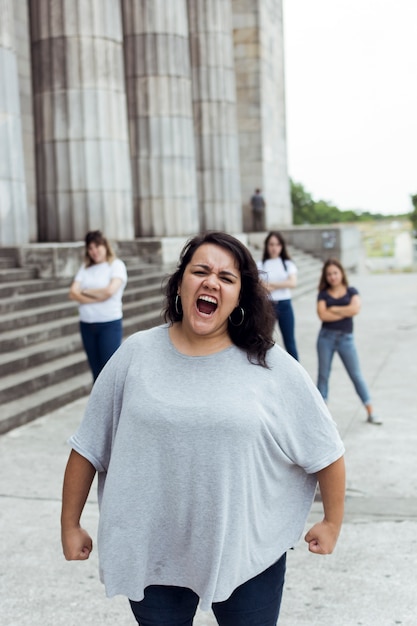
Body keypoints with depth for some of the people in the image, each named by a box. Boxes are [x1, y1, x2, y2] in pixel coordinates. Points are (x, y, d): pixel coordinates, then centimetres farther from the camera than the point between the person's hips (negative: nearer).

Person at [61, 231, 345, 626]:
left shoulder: (273, 367, -7)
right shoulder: (135, 355, -3)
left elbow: (325, 450, 1)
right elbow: (88, 447, 3)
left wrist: (332, 523, 5)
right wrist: (71, 525, 5)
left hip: (247, 554, -1)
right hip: (152, 554, 1)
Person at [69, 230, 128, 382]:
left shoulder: (116, 265, -1)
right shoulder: (85, 267, 11)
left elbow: (110, 291, -17)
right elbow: (73, 293, -1)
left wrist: (86, 292, -3)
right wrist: (98, 298, -13)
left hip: (109, 324, -4)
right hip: (87, 325, 5)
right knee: (96, 372, 9)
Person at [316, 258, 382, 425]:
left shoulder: (351, 291, 5)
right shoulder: (323, 294, 4)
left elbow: (355, 309, -14)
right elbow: (323, 315, -12)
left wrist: (333, 309, -7)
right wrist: (345, 312, -8)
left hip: (346, 338, -1)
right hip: (326, 337, 1)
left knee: (356, 375, 3)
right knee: (323, 375, 6)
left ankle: (370, 413, 8)